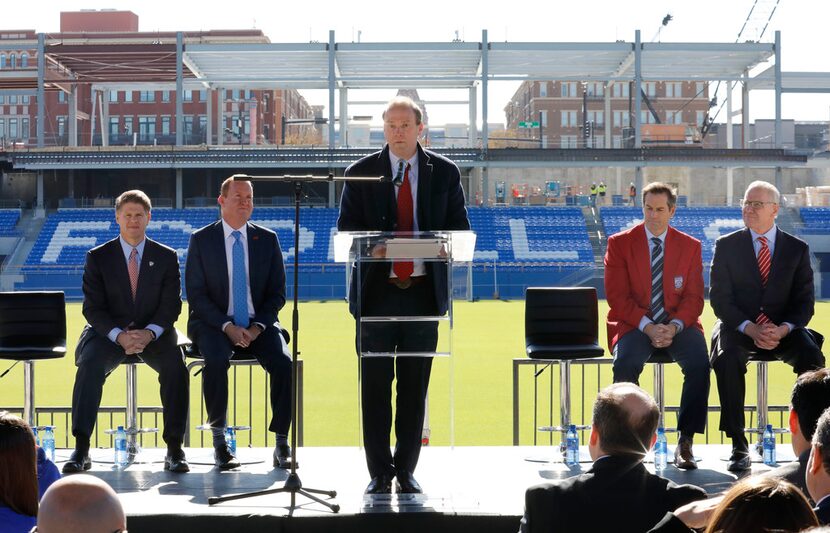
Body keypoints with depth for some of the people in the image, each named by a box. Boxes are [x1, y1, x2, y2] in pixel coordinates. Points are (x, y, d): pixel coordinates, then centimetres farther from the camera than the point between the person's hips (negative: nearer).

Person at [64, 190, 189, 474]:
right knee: (90, 364, -31)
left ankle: (174, 448, -22)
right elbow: (93, 308, -2)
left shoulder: (166, 257, 5)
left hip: (154, 333, 0)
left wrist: (149, 333, -19)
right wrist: (119, 335, -20)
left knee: (176, 366, -29)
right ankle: (81, 449, -32)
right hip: (109, 333, 0)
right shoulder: (98, 257, 3)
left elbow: (171, 306, 0)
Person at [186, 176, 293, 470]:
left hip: (258, 325, 2)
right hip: (214, 324, -2)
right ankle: (219, 439, -20)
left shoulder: (267, 239, 7)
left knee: (284, 363, -26)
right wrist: (227, 326, -16)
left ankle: (281, 443, -17)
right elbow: (196, 294, -2)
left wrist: (258, 326, -10)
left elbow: (277, 293, 8)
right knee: (216, 359, -34)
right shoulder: (201, 240, 2)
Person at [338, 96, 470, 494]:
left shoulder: (444, 172, 7)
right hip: (376, 292, -1)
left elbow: (459, 228, 8)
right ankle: (379, 473, 9)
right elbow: (346, 230, 4)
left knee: (415, 387, 6)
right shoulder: (361, 173, 5)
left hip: (424, 291, 1)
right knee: (375, 387, 1)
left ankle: (406, 471, 15)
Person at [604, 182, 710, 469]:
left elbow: (694, 297, 5)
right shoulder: (619, 243, 2)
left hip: (678, 324, 2)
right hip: (634, 324, -1)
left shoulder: (690, 246, 8)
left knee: (699, 363, -29)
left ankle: (685, 441, -20)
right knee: (625, 363, -34)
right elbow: (617, 296, -4)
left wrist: (674, 326, -15)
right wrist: (647, 327, -17)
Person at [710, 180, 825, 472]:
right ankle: (738, 445, -29)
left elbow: (804, 301, 3)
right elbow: (720, 299, -3)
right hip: (738, 327, -1)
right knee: (727, 358, -34)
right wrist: (751, 329, -19)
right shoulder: (726, 246, 3)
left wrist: (783, 330, -18)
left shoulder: (797, 249, 6)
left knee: (812, 358, -30)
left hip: (783, 330, 1)